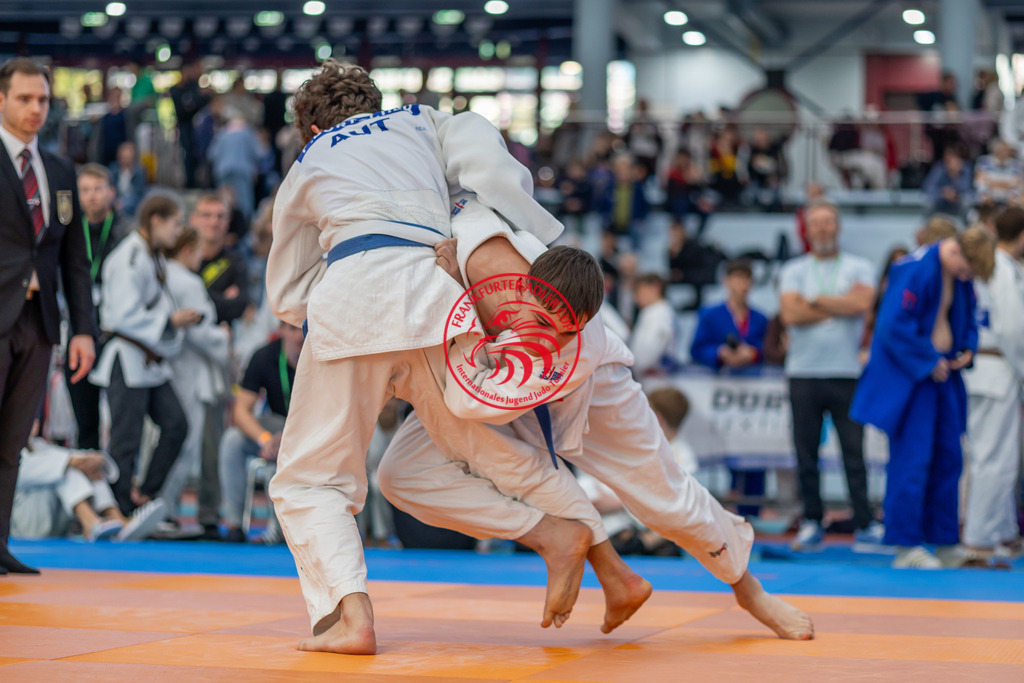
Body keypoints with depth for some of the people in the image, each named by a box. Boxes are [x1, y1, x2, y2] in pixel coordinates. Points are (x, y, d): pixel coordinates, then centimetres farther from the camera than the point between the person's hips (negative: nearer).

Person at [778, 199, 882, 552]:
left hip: (847, 373, -1)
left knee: (854, 451, -3)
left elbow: (862, 303, -12)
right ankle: (812, 522, 12)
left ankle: (865, 523, 3)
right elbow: (791, 313, -8)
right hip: (804, 373, 1)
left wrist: (815, 301, -6)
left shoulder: (859, 268, 8)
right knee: (806, 453, 3)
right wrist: (841, 305, -5)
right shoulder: (793, 270, 9)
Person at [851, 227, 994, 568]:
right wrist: (930, 362, -18)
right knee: (912, 459, -8)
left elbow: (968, 316, 22)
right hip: (908, 379, -8)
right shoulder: (915, 271, -20)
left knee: (948, 459, 10)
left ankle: (945, 542, 19)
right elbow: (895, 325, -23)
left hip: (942, 374, 8)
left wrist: (968, 349, 3)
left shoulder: (960, 277, 6)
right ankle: (906, 547, 0)